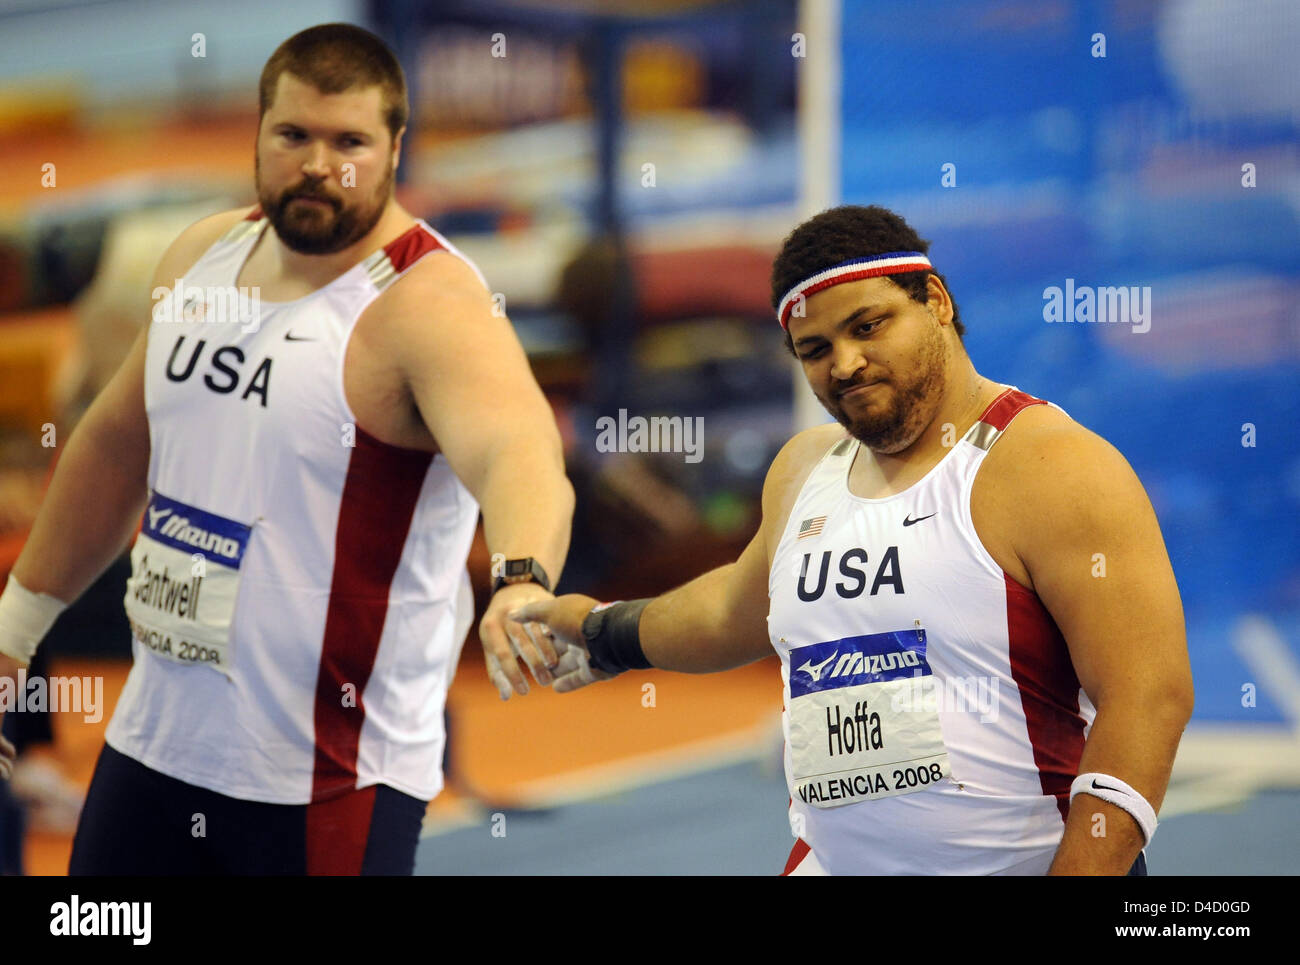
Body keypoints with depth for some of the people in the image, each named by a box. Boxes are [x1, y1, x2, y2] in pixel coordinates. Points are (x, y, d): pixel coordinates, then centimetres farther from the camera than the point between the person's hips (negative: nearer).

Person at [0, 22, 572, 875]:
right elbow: (118, 444, 21)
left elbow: (518, 453, -37)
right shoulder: (204, 257, 6)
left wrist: (523, 582, -58)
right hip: (155, 740, 7)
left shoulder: (427, 305, -18)